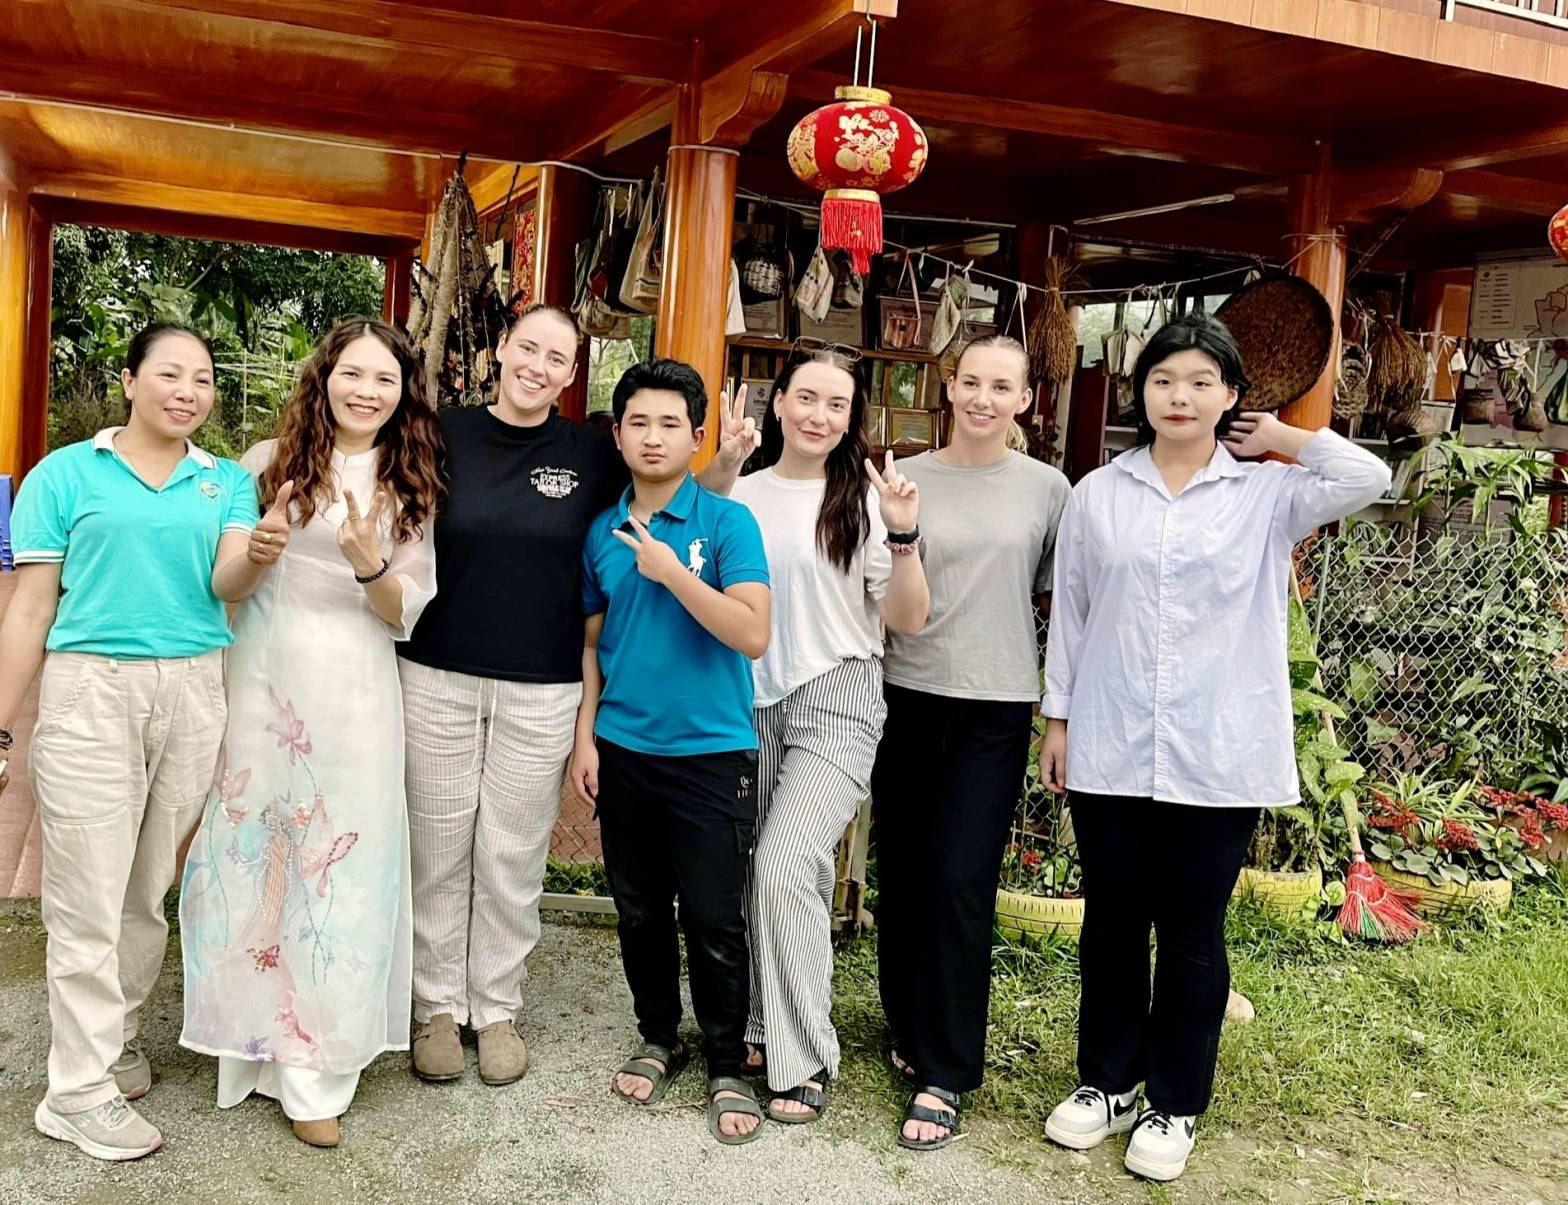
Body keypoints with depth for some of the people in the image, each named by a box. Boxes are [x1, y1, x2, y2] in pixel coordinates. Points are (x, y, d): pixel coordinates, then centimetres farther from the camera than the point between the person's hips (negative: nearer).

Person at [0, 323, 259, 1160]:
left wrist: (260, 548, -28)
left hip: (194, 694, 3)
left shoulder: (227, 482, 11)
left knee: (152, 886, 11)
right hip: (91, 690, -3)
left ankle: (118, 1033, 30)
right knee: (91, 896, -1)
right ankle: (81, 1090, 9)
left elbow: (227, 584, -5)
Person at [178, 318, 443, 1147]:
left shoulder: (411, 486, 6)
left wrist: (368, 563, -16)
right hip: (260, 683, 0)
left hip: (353, 697, 0)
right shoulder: (271, 462, 4)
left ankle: (315, 1073, 10)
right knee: (252, 852, 4)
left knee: (339, 867, 1)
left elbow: (405, 614, 3)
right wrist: (254, 553, -12)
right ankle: (251, 1037, 23)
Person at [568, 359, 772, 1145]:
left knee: (714, 923, 2)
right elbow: (594, 644, 13)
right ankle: (657, 1039, 35)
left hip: (711, 753, -4)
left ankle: (727, 1068, 20)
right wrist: (585, 739, 6)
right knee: (638, 910, 15)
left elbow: (752, 635, -17)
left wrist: (671, 571, -18)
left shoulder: (727, 521, -7)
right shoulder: (603, 533, 6)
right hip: (623, 749, 4)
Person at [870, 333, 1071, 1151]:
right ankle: (910, 1027, 30)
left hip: (994, 709, -1)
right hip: (906, 697, 2)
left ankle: (943, 1076, 6)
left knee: (960, 884, -4)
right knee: (902, 875, 8)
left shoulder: (1046, 490, 1)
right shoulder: (906, 480, 2)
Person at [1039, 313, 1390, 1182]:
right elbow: (1070, 614, 9)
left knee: (1192, 932, 8)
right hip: (1109, 749, 2)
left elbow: (1367, 479, -16)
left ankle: (1175, 1104, 24)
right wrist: (1057, 718, 8)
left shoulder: (1265, 495, 1)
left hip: (1218, 755, -1)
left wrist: (1277, 439, -2)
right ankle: (1107, 1081, 29)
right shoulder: (1098, 493, 5)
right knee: (1112, 921, 12)